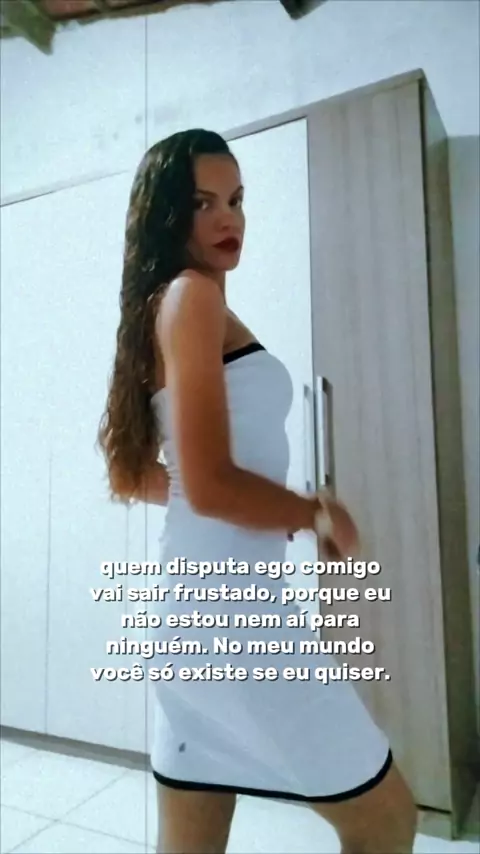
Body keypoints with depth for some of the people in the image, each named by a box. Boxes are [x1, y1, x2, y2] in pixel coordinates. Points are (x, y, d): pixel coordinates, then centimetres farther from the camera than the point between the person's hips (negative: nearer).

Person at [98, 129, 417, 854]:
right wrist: (318, 514, -5)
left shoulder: (156, 309, 16)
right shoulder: (192, 295, -10)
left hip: (191, 607, 9)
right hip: (235, 608, -9)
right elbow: (210, 484, -20)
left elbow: (131, 475, 19)